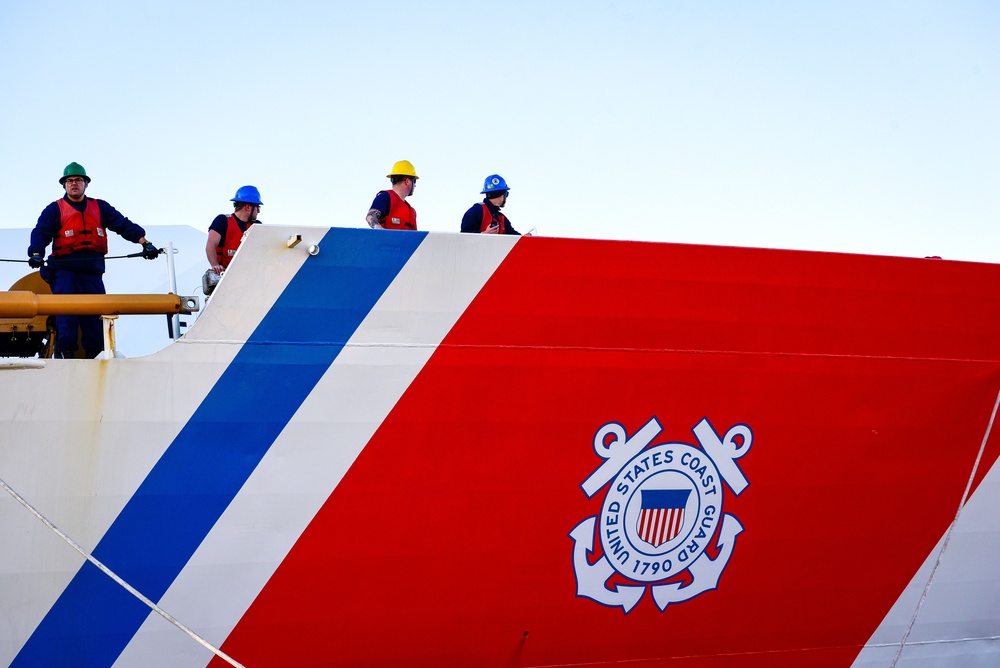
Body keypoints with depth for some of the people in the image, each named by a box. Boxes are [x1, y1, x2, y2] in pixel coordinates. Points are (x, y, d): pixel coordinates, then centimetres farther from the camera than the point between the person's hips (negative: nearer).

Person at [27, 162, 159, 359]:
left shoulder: (100, 208, 16)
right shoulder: (54, 210, 9)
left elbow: (123, 225, 9)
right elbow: (40, 233, -2)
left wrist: (143, 241, -6)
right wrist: (36, 253, -22)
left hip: (93, 270, 2)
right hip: (65, 270, -2)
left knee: (96, 313, -3)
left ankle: (95, 353, 2)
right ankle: (65, 350, -11)